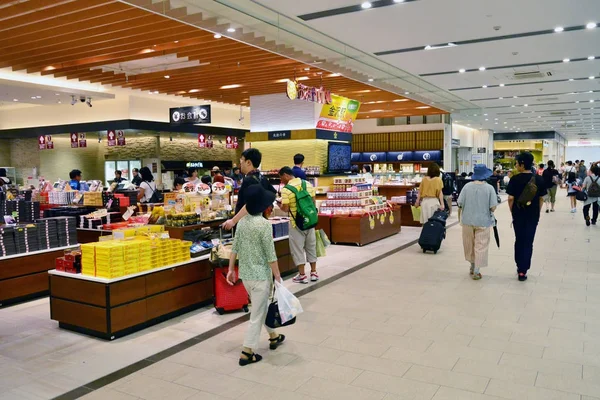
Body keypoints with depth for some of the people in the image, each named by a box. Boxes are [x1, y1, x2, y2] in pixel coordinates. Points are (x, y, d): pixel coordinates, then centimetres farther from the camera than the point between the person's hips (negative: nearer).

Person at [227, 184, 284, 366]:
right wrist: (278, 277, -9)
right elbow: (270, 255, -17)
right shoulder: (264, 224, -18)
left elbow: (235, 247, 6)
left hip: (245, 274, 7)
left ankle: (274, 337, 42)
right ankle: (247, 353, 9)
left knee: (262, 307, 24)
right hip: (260, 275, -7)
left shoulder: (242, 222, 2)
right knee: (257, 314, 4)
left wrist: (231, 269, 13)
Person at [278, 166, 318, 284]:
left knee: (298, 248, 6)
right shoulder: (308, 184, 2)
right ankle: (314, 273, 23)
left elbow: (286, 209, -16)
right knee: (311, 247, 16)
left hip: (296, 223, -5)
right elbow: (313, 202, 6)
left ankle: (302, 275, 10)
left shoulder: (286, 189, -15)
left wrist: (279, 205, 4)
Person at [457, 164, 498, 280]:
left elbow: (460, 204, -6)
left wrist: (460, 216, 11)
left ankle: (472, 266, 34)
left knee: (469, 245, 18)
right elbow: (493, 207, -13)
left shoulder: (467, 186, -6)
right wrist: (486, 208, 8)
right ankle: (476, 271, 8)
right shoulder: (489, 188, -11)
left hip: (468, 220, 2)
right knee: (481, 246, 7)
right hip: (483, 221, -2)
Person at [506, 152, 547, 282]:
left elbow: (511, 198, -10)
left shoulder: (515, 179, -12)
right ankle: (523, 270, 6)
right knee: (528, 242, 7)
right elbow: (541, 198, 2)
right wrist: (538, 212, 14)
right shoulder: (539, 179, -4)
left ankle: (520, 267, 25)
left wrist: (512, 212, 4)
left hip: (518, 215, -1)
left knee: (519, 240, 16)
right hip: (533, 216, 1)